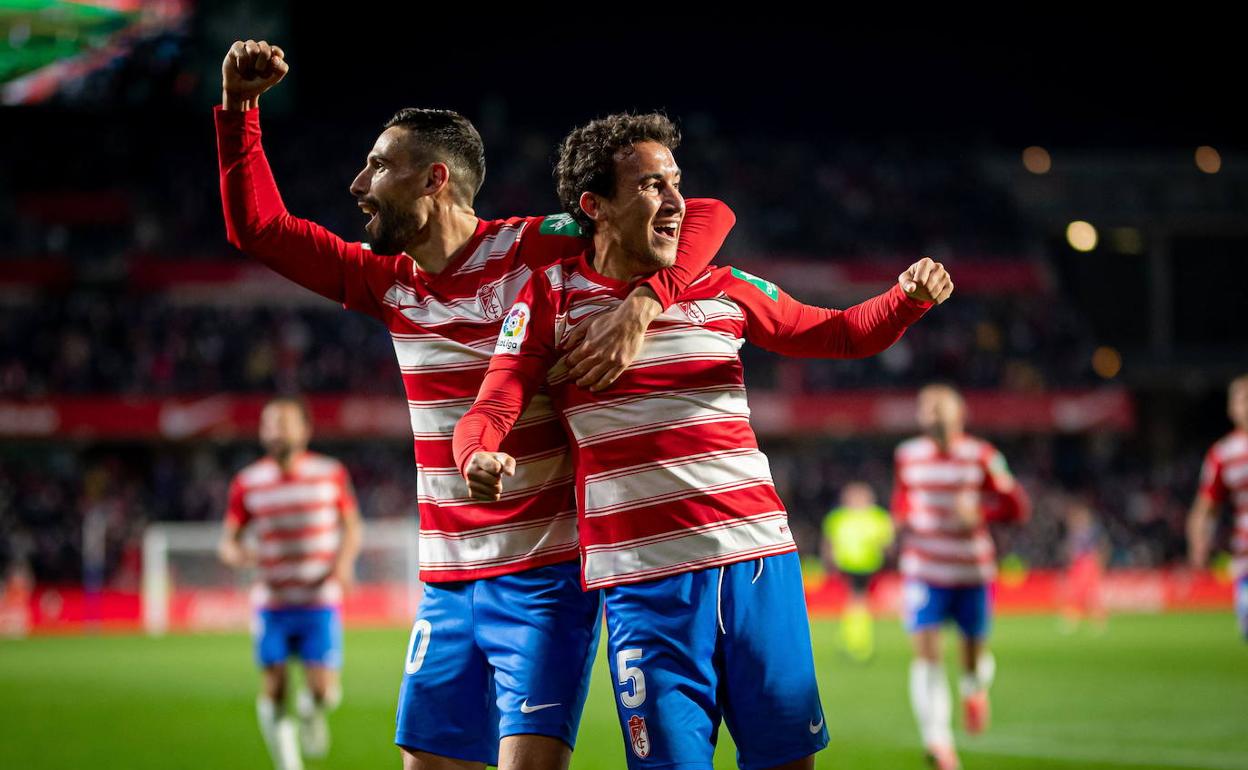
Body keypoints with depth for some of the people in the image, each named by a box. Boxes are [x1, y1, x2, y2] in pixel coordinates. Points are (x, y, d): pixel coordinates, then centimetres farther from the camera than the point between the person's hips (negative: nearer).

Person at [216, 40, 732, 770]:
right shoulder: (390, 283, 9)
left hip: (545, 578, -7)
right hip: (448, 584, 7)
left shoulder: (535, 250, -12)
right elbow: (257, 225, 16)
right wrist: (239, 108, 6)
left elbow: (707, 215, -17)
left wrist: (643, 302, -35)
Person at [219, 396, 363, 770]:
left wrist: (345, 560, -7)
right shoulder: (247, 483, 1)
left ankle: (311, 711, 28)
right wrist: (236, 553, -18)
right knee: (273, 690, -2)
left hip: (321, 601, -1)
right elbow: (229, 539, 6)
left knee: (323, 690, -9)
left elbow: (352, 525, 12)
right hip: (272, 602, 1)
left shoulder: (331, 474, 1)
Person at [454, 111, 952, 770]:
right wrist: (478, 458, -27)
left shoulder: (722, 289, 11)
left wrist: (908, 298, -2)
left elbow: (844, 333, 19)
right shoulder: (551, 296, 2)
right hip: (645, 578, -3)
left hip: (758, 560, 3)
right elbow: (490, 412, -4)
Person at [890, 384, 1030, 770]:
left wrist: (980, 512, -22)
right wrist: (902, 519, 0)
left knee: (974, 649, 10)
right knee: (926, 649, -15)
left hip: (973, 571, 0)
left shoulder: (981, 456, -5)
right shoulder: (907, 456, 3)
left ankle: (974, 691, 49)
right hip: (924, 570, 1)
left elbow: (1017, 506, -6)